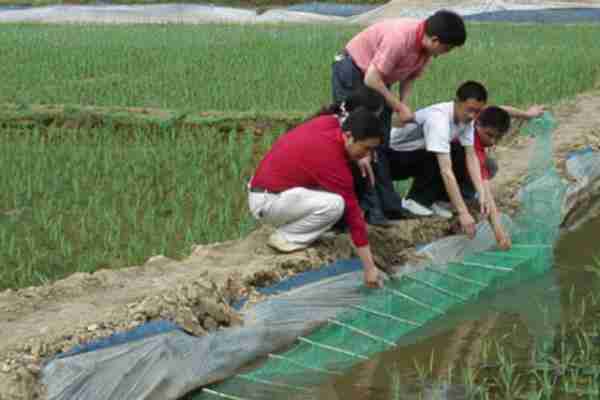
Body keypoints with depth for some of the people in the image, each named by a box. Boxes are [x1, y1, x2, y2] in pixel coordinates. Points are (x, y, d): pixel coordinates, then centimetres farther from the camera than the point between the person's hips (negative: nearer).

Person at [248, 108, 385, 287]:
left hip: (267, 186, 9)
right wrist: (369, 268, -14)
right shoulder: (334, 164, -24)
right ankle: (287, 237, -6)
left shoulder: (329, 122, -3)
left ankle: (289, 225, 10)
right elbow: (353, 214, -19)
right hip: (266, 203, -9)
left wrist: (359, 156, 10)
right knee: (335, 204, -26)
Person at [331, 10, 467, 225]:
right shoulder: (399, 38, -34)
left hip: (377, 80, 9)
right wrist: (399, 108, -22)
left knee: (381, 144, 9)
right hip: (351, 73, -8)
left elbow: (409, 77, 6)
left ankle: (387, 204, 12)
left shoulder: (426, 47, -9)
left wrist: (403, 104, -12)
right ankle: (368, 208, -8)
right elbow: (371, 80, -31)